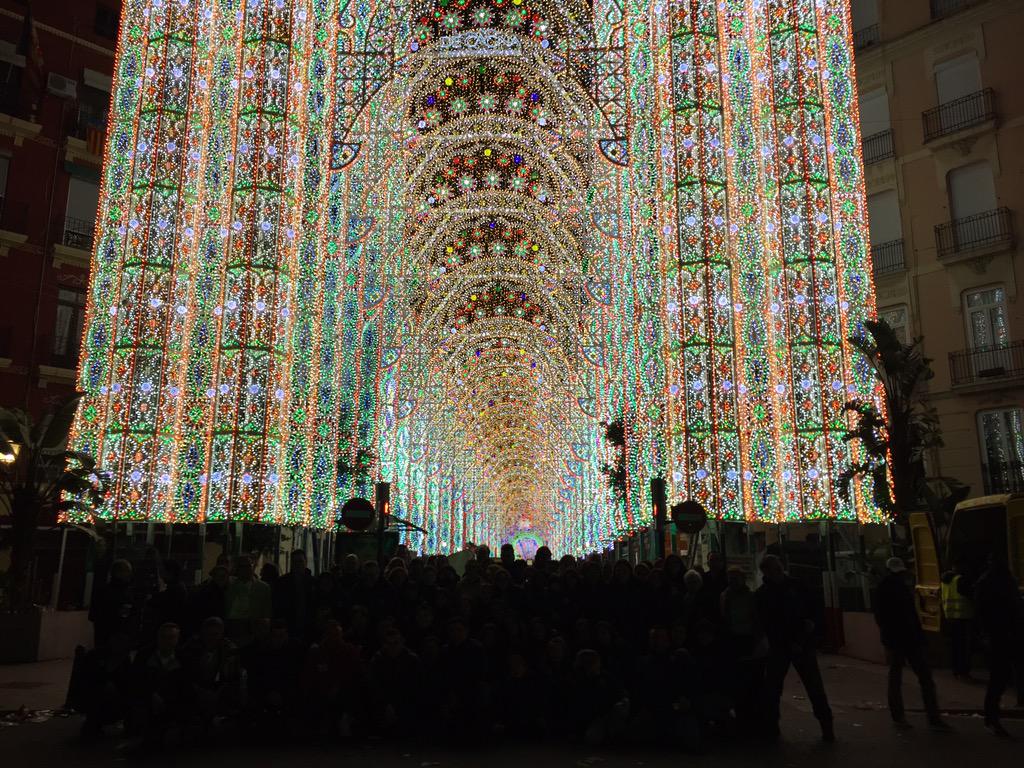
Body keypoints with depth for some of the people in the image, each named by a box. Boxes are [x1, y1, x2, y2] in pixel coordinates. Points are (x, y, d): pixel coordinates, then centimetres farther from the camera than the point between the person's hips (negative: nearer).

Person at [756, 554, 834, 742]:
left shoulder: (796, 586, 5)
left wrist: (812, 622, -11)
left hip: (802, 644, 1)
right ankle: (771, 727, 15)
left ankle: (826, 726, 8)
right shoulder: (763, 593, 0)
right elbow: (767, 625, -5)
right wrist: (789, 644, -12)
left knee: (815, 686, -1)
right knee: (772, 688, 3)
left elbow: (813, 610, 11)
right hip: (778, 647, -1)